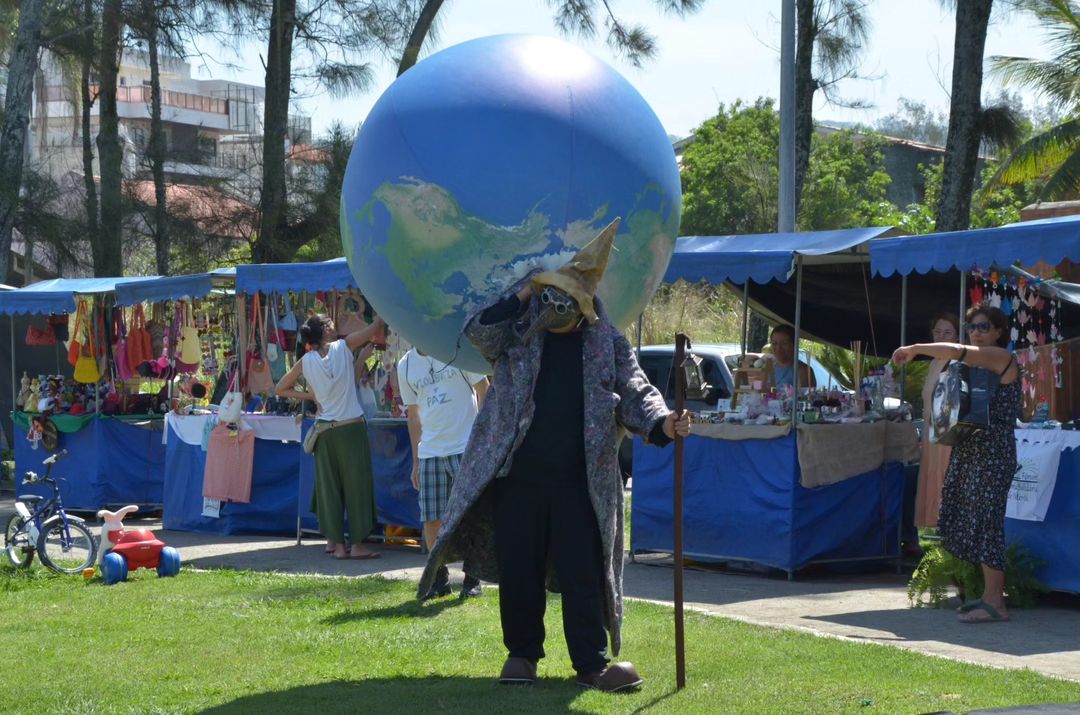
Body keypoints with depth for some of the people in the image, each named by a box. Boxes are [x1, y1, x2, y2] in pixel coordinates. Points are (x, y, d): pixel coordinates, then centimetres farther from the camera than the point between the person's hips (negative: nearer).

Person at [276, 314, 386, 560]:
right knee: (356, 484, 0)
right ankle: (357, 544, -1)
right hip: (351, 427, -3)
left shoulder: (306, 361, 2)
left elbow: (280, 389, 11)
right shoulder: (343, 347, -5)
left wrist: (310, 396, 11)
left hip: (325, 429, 3)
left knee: (329, 485, 10)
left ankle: (334, 541, 12)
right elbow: (376, 327, 3)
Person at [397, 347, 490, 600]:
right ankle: (439, 577, 16)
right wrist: (416, 462, 16)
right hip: (429, 452, 4)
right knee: (431, 519, 0)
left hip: (466, 447, -3)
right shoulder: (406, 365, 11)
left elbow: (484, 390, 2)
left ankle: (472, 578, 11)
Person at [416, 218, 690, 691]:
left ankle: (592, 664, 4)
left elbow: (634, 395, 5)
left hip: (579, 482, 0)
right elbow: (479, 331, -10)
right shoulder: (520, 329, 7)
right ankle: (522, 654, 19)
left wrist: (662, 423, -15)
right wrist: (523, 294, -13)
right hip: (517, 476, 1)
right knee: (519, 572, 6)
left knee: (583, 574, -2)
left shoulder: (607, 343, 8)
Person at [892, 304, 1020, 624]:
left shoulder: (1002, 358, -8)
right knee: (968, 521, 8)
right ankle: (990, 593, 14)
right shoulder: (976, 365, 20)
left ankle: (995, 602, -11)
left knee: (984, 520, -12)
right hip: (968, 451, 10)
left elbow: (959, 352, -22)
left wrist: (915, 349, -17)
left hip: (993, 452, -10)